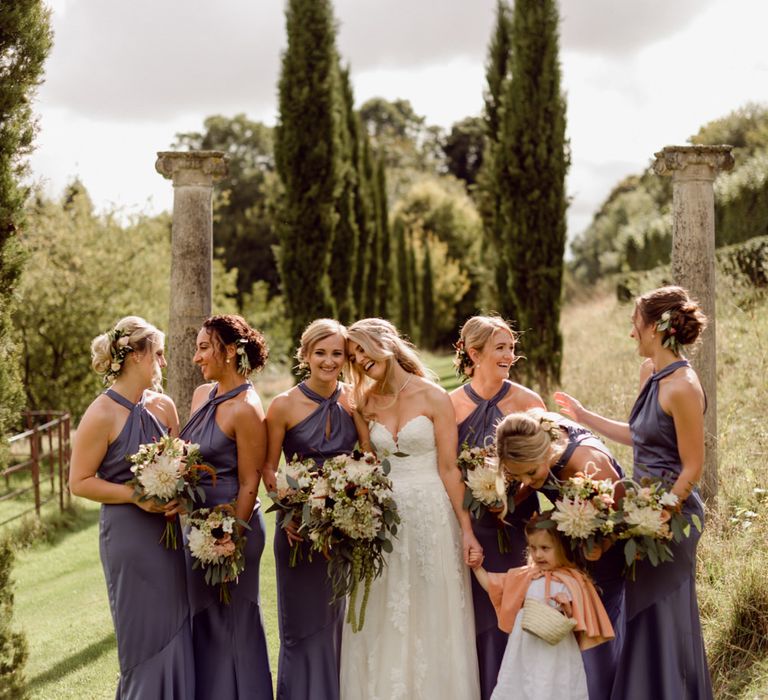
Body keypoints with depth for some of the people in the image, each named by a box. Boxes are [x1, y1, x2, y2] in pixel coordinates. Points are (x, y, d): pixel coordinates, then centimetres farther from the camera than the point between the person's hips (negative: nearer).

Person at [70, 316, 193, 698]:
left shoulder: (163, 405, 5)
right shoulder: (101, 415, -13)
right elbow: (79, 482, -10)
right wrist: (136, 496, -19)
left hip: (168, 531, 6)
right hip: (128, 534, -6)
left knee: (175, 631, 10)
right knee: (145, 635, 3)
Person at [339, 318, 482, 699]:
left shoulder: (433, 397, -5)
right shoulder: (367, 403, 7)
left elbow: (449, 468, -7)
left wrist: (466, 529, -11)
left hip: (431, 514, -4)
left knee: (431, 618, 3)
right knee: (384, 621, 6)